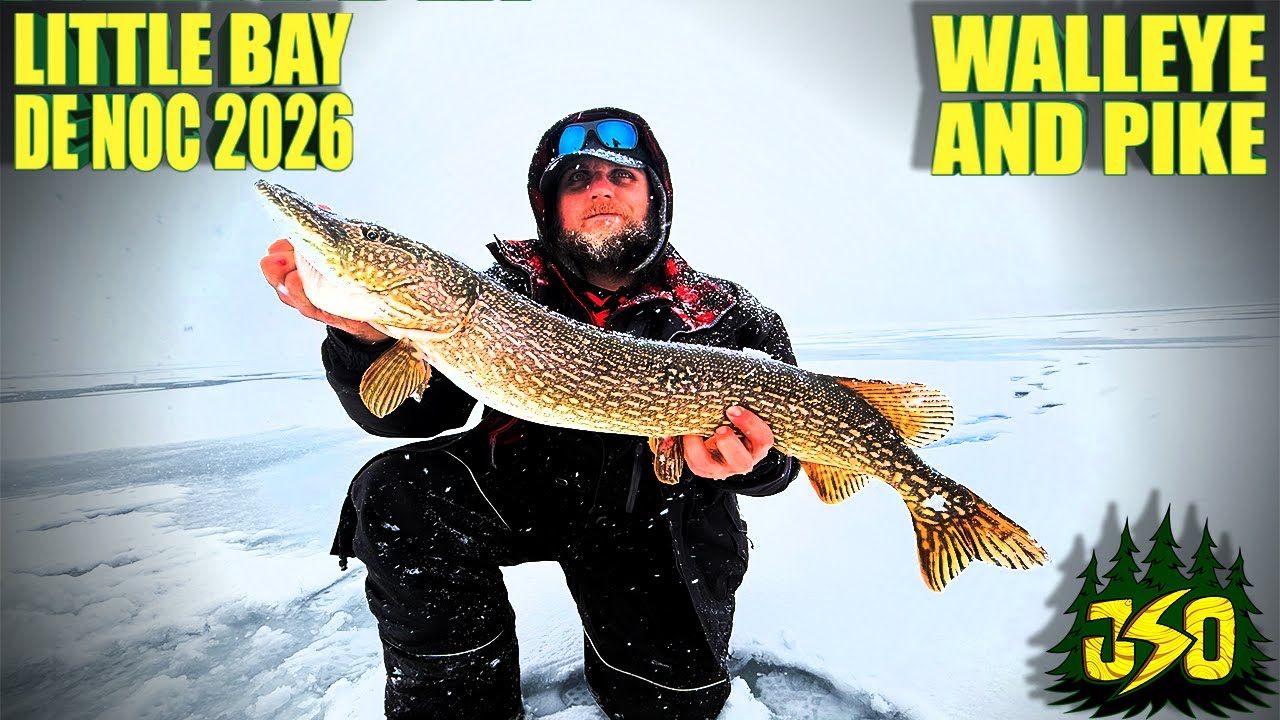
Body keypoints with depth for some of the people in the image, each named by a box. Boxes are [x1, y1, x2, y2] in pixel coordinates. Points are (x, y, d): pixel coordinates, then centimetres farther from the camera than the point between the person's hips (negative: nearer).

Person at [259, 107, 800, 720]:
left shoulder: (726, 318, -10)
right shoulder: (506, 287, -7)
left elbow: (783, 436, -10)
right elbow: (407, 413, -14)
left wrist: (753, 461, -36)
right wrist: (366, 332, -36)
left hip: (651, 514, 0)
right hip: (516, 480, 1)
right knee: (395, 497, -24)